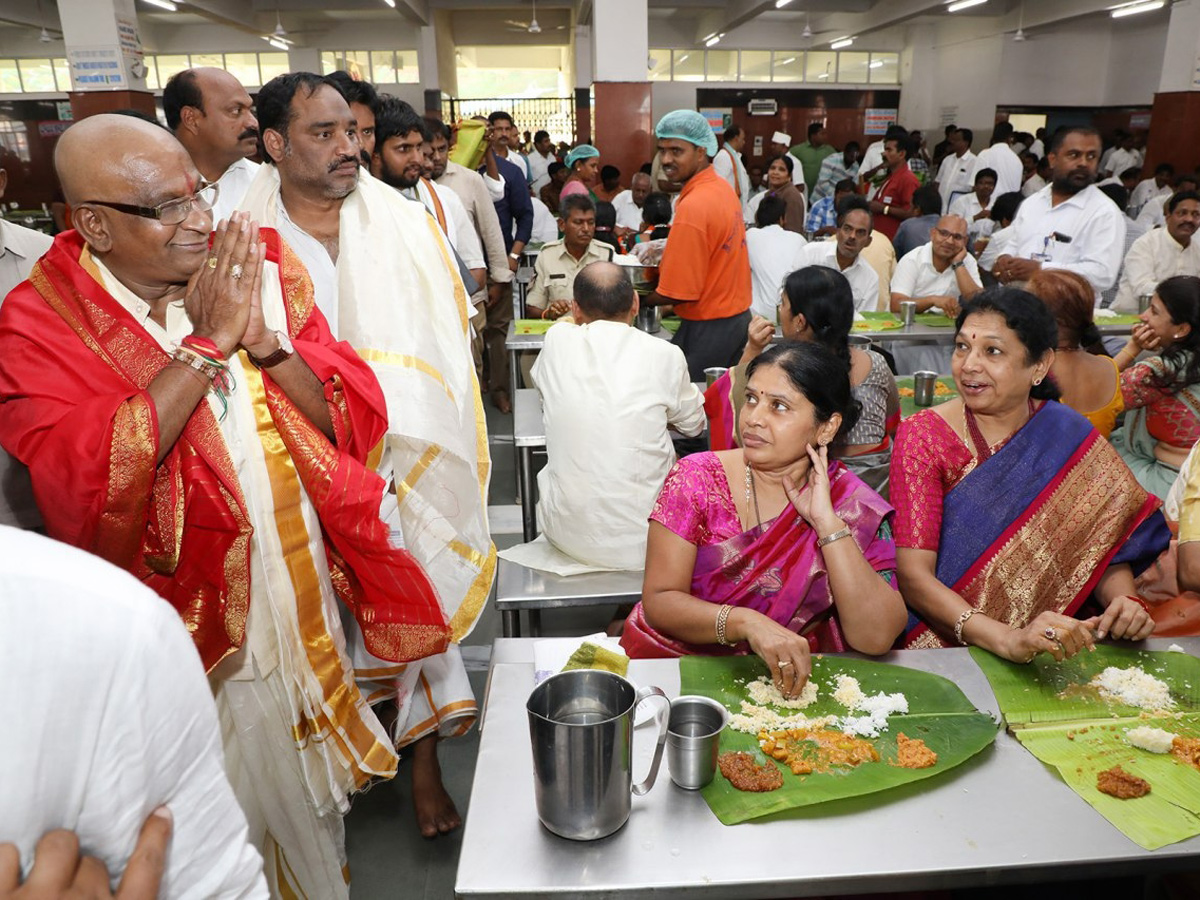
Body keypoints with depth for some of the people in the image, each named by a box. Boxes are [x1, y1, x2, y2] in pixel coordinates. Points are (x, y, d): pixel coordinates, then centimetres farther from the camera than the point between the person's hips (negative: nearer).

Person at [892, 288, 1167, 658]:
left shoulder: (1073, 438, 1)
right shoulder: (923, 436, -9)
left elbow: (1105, 545, 4)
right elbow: (913, 574, -16)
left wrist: (1122, 601, -17)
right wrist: (1008, 639, -29)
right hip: (945, 647, -3)